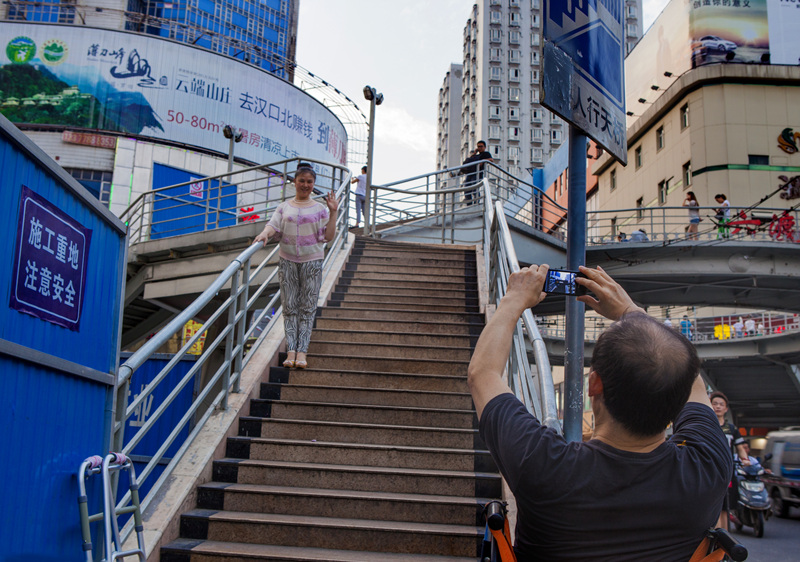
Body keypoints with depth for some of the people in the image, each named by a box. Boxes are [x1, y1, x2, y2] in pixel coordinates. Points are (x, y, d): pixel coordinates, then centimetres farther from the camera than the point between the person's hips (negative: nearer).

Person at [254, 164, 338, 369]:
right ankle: (291, 351, -2)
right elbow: (273, 226, 1)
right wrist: (264, 234, -20)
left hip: (311, 262, -1)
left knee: (307, 307, -3)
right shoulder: (284, 207, 11)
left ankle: (302, 352, -4)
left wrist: (333, 212, -6)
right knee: (290, 306, -2)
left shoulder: (319, 209, 7)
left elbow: (328, 236, 2)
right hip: (287, 260, 1)